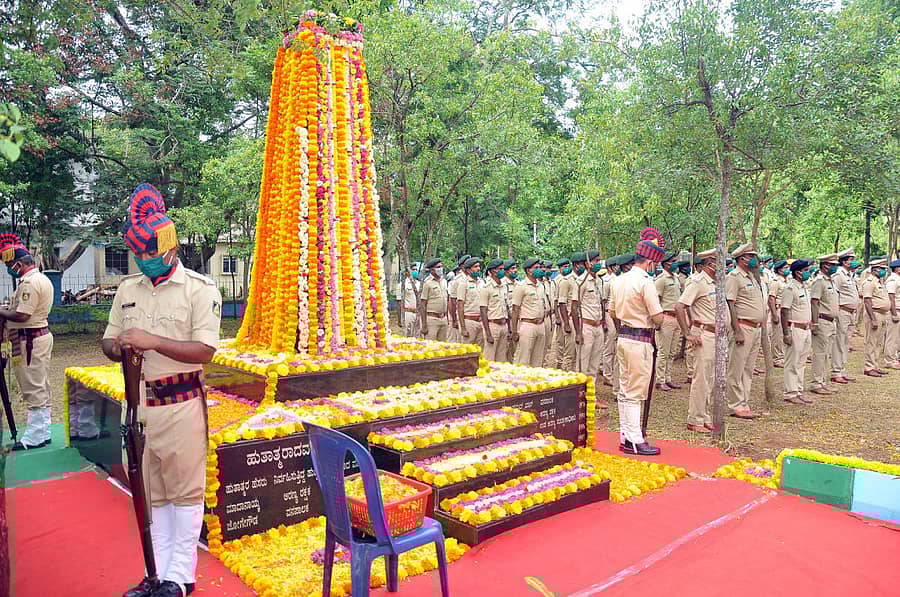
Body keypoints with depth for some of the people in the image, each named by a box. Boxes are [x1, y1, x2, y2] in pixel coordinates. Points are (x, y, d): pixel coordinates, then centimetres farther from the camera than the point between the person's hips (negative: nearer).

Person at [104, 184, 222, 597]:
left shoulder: (199, 289, -7)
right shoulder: (128, 289, 11)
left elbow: (204, 351, -14)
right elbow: (108, 341, 15)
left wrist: (154, 341, -24)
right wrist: (118, 348, -9)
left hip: (182, 404, -5)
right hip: (138, 403, 6)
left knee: (184, 492, 2)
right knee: (152, 493, 14)